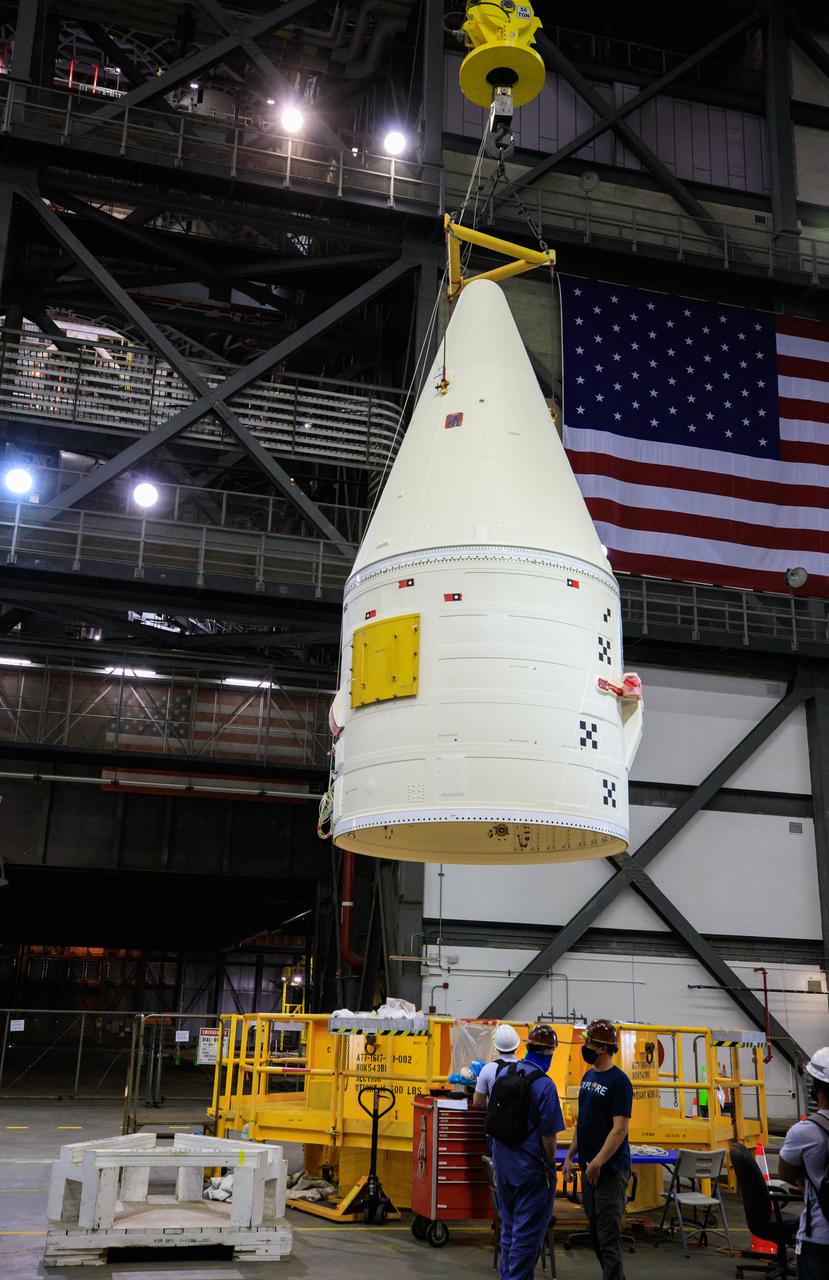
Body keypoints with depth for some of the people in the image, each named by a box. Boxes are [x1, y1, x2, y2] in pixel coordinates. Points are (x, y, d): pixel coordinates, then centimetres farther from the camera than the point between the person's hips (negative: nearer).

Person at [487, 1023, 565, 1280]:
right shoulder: (544, 1085, -20)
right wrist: (551, 1166, -2)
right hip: (530, 1167, -6)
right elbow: (548, 1134, -17)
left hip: (502, 1162, 7)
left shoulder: (502, 1073, 0)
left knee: (509, 1227, 20)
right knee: (528, 1230, 3)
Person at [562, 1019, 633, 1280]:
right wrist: (570, 1156, 14)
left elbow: (620, 1128, -18)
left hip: (610, 1170, -8)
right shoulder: (588, 1077, 11)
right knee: (596, 1233, 15)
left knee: (608, 1237, -6)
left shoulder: (618, 1081, -14)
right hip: (588, 1169, 8)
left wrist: (598, 1162, -21)